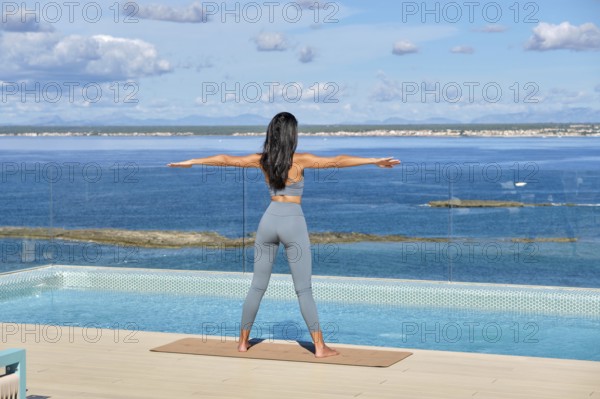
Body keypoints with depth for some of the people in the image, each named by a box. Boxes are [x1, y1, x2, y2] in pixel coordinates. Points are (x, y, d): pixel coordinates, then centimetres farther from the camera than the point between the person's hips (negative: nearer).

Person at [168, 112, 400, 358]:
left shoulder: (262, 159, 3)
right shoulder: (300, 160, -9)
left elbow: (225, 159, 11)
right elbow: (337, 161, -15)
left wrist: (191, 162, 23)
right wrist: (375, 161, -15)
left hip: (269, 219, 4)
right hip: (293, 222, -4)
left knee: (257, 286, 13)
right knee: (304, 290, 0)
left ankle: (243, 340, 20)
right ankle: (319, 346, 1)